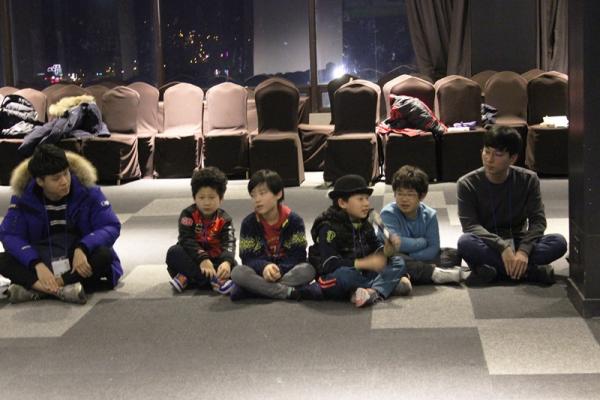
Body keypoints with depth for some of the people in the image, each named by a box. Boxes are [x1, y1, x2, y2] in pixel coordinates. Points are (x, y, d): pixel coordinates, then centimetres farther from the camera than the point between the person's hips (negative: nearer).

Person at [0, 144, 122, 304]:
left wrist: (82, 249, -35)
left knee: (104, 255, -33)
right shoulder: (24, 196, -11)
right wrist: (37, 265, -33)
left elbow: (111, 226, -16)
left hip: (81, 260, -1)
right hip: (42, 259, 1)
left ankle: (34, 288, -37)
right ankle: (63, 289, -43)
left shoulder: (87, 192, -13)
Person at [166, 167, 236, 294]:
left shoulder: (224, 220, -4)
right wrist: (202, 259, -38)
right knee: (173, 253, -29)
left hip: (215, 260, 1)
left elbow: (229, 244, -19)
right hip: (192, 259, -1)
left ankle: (187, 279, -32)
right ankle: (214, 280, -40)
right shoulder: (188, 214, -8)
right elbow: (187, 240, -21)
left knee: (232, 265, -27)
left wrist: (226, 262, -42)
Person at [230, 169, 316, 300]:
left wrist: (279, 270, -26)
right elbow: (247, 258, -7)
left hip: (288, 272, 0)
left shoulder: (294, 220, -4)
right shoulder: (249, 223, -1)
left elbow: (298, 255, -8)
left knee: (308, 270, -31)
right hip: (260, 273, 0)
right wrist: (264, 267, -28)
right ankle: (289, 292, -33)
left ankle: (257, 289, -30)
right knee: (238, 272, -30)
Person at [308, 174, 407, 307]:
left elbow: (376, 248, 9)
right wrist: (365, 263, -26)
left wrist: (387, 250, -16)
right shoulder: (329, 227, -13)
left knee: (398, 262, -5)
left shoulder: (364, 225, 11)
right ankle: (385, 286, -18)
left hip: (361, 276, 8)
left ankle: (373, 292, -32)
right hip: (332, 279, -8)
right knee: (345, 274, -40)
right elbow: (329, 264, -23)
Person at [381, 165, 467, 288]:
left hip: (420, 259, 4)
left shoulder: (429, 215, -1)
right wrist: (422, 242, -11)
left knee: (453, 254, -12)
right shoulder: (388, 213, -10)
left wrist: (410, 257, -23)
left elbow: (433, 248, -9)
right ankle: (436, 273, -40)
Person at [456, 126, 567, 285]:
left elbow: (538, 220, -10)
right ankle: (529, 270, -30)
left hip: (517, 242, 2)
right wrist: (502, 247, -33)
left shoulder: (528, 180, -5)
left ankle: (492, 269, -28)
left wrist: (524, 250, -28)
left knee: (559, 242, -25)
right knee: (465, 242, -36)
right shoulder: (467, 184, -10)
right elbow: (470, 225, -18)